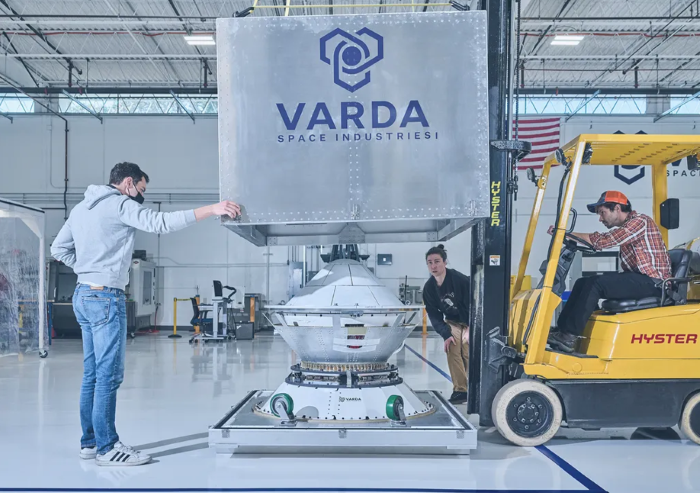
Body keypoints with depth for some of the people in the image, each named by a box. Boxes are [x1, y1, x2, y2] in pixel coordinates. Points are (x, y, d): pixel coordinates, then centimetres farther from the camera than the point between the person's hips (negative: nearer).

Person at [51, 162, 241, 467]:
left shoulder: (81, 208, 18)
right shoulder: (119, 204, -10)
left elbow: (58, 249, 19)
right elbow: (160, 222, -24)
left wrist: (85, 267, 12)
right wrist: (211, 210, -28)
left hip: (83, 295, 10)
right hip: (105, 296, -10)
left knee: (92, 374, 13)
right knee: (109, 375, -6)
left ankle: (90, 442, 19)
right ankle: (107, 448, -2)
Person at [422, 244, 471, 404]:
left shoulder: (460, 279, -30)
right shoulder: (429, 288, -13)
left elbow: (473, 304, -25)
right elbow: (434, 315, -7)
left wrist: (472, 329, -25)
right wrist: (445, 334, -18)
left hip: (471, 322, -5)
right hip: (452, 322, 5)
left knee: (469, 354, -13)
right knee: (452, 352, -9)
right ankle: (460, 389, -2)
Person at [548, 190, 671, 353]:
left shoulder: (639, 221, -12)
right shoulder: (626, 227, 20)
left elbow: (602, 241, -19)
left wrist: (567, 234, -16)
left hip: (652, 283, -10)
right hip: (637, 279, 10)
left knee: (595, 283, -23)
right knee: (583, 283, 2)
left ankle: (569, 337, -21)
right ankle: (562, 329, -3)